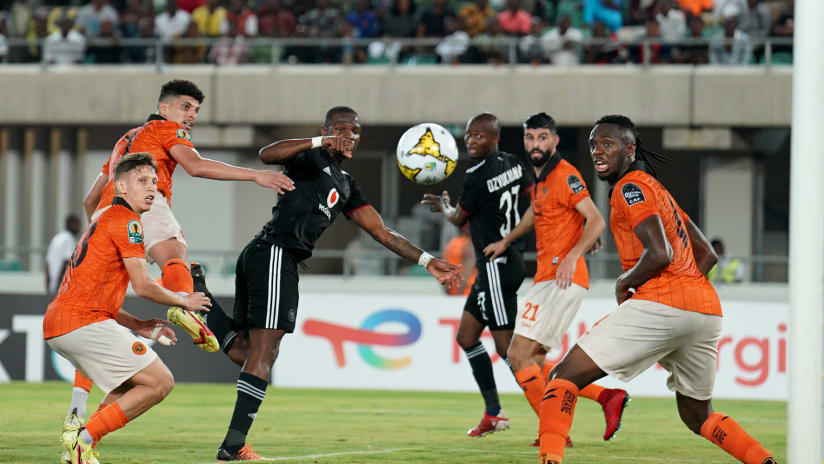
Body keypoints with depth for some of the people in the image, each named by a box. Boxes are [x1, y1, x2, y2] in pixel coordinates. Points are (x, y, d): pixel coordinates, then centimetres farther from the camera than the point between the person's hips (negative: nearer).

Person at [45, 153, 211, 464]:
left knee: (132, 384, 24)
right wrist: (183, 301, 6)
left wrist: (139, 326, 20)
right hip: (83, 322, -10)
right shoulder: (126, 220, -5)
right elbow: (142, 286, -11)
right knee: (160, 382, -8)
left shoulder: (106, 220, 26)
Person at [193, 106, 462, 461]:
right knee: (263, 352, -12)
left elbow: (383, 233, 26)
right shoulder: (312, 158, 1)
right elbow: (267, 154, -19)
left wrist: (428, 262, 18)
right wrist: (320, 142, -29)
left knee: (246, 349, 13)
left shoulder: (346, 186, 26)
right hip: (275, 254, -9)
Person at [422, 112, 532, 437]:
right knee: (466, 336, 17)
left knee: (507, 346, -9)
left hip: (496, 265, -10)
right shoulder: (513, 164, 7)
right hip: (511, 260, 10)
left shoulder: (478, 175, -16)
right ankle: (493, 413, 21)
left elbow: (459, 218, -2)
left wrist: (443, 206, 17)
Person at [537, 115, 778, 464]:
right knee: (698, 416, 25)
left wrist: (624, 285, 0)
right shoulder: (656, 189, 26)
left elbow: (659, 255, -15)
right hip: (707, 309, 9)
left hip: (662, 305, -9)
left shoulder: (631, 187, -2)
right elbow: (707, 255, 28)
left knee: (565, 375, -9)